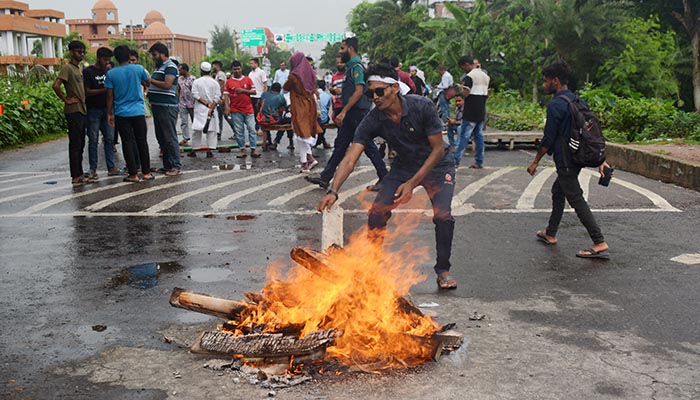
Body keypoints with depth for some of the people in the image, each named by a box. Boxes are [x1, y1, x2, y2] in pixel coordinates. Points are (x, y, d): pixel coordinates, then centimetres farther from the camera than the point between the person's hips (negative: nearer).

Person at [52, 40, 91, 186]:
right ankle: (75, 177, -3)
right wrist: (66, 100, -16)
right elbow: (56, 85, -23)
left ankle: (79, 174, 19)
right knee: (75, 144, -6)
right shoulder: (67, 68, -10)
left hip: (82, 110, 9)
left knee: (80, 144, 12)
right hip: (73, 111, -9)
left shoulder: (80, 68, 16)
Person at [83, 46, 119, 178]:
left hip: (107, 109, 5)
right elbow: (87, 92, -10)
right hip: (93, 110, -5)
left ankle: (111, 167, 8)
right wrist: (104, 90, -19)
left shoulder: (108, 72, 13)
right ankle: (93, 169, 5)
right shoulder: (88, 72, -4)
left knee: (109, 139, 4)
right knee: (93, 140, 0)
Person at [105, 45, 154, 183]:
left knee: (127, 143, 3)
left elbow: (110, 96, -1)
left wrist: (109, 113, 8)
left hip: (121, 113, 0)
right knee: (142, 141, 8)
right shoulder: (138, 69, -3)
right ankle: (146, 172, 10)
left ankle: (133, 174, 3)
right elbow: (148, 81, 16)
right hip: (138, 111, 1)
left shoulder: (111, 73, -3)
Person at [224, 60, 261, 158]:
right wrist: (227, 107, -12)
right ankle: (242, 150, 9)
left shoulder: (248, 80, 6)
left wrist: (243, 90, -11)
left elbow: (254, 91, 2)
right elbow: (226, 95, 0)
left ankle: (253, 150, 1)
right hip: (236, 111, 0)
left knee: (252, 129, -2)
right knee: (239, 131, 3)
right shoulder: (229, 82, 4)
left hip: (248, 109, 0)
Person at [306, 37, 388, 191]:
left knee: (368, 146, -3)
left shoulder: (357, 66, -13)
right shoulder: (350, 66, 16)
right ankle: (325, 178, 11)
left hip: (358, 112, -10)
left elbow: (359, 91, -22)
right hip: (350, 114, 10)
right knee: (340, 145, 9)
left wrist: (343, 112, -24)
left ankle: (384, 178, 7)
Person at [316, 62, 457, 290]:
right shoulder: (373, 120, -20)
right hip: (403, 166, 3)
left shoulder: (422, 107, -27)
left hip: (436, 166, -3)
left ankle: (443, 270, 1)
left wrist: (412, 183, -26)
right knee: (377, 213, -13)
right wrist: (333, 191, -40)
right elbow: (350, 159, -25)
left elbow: (438, 149, -21)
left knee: (442, 215, -23)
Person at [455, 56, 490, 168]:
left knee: (464, 135, -5)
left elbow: (465, 93, -19)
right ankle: (479, 161, 10)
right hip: (482, 112, 7)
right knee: (479, 135, 9)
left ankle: (456, 160, -5)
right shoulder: (485, 76, 14)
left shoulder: (469, 76, -12)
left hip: (471, 112, -7)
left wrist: (462, 87, 0)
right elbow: (487, 94, 17)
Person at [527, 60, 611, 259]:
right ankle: (550, 233, 35)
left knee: (576, 200, -7)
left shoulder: (555, 105, -16)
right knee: (557, 191, 23)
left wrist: (535, 162, -5)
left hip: (565, 161, -10)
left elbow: (549, 139, -16)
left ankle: (600, 244, -10)